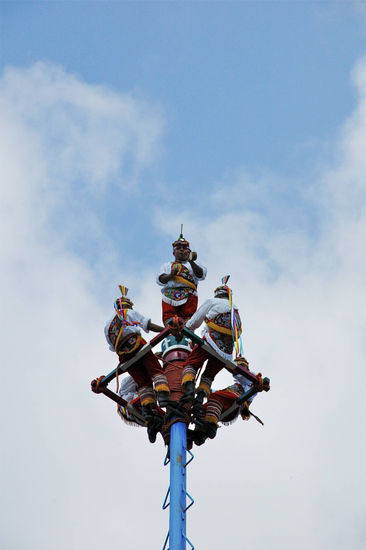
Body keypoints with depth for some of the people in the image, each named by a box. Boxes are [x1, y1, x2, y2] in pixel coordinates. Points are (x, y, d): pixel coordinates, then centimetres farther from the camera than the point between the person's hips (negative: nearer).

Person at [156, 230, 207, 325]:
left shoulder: (193, 264, 27)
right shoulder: (167, 265, 30)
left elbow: (201, 275, 6)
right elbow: (159, 280, 13)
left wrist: (191, 262, -8)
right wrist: (170, 275, -8)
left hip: (188, 296, -1)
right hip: (169, 296, 1)